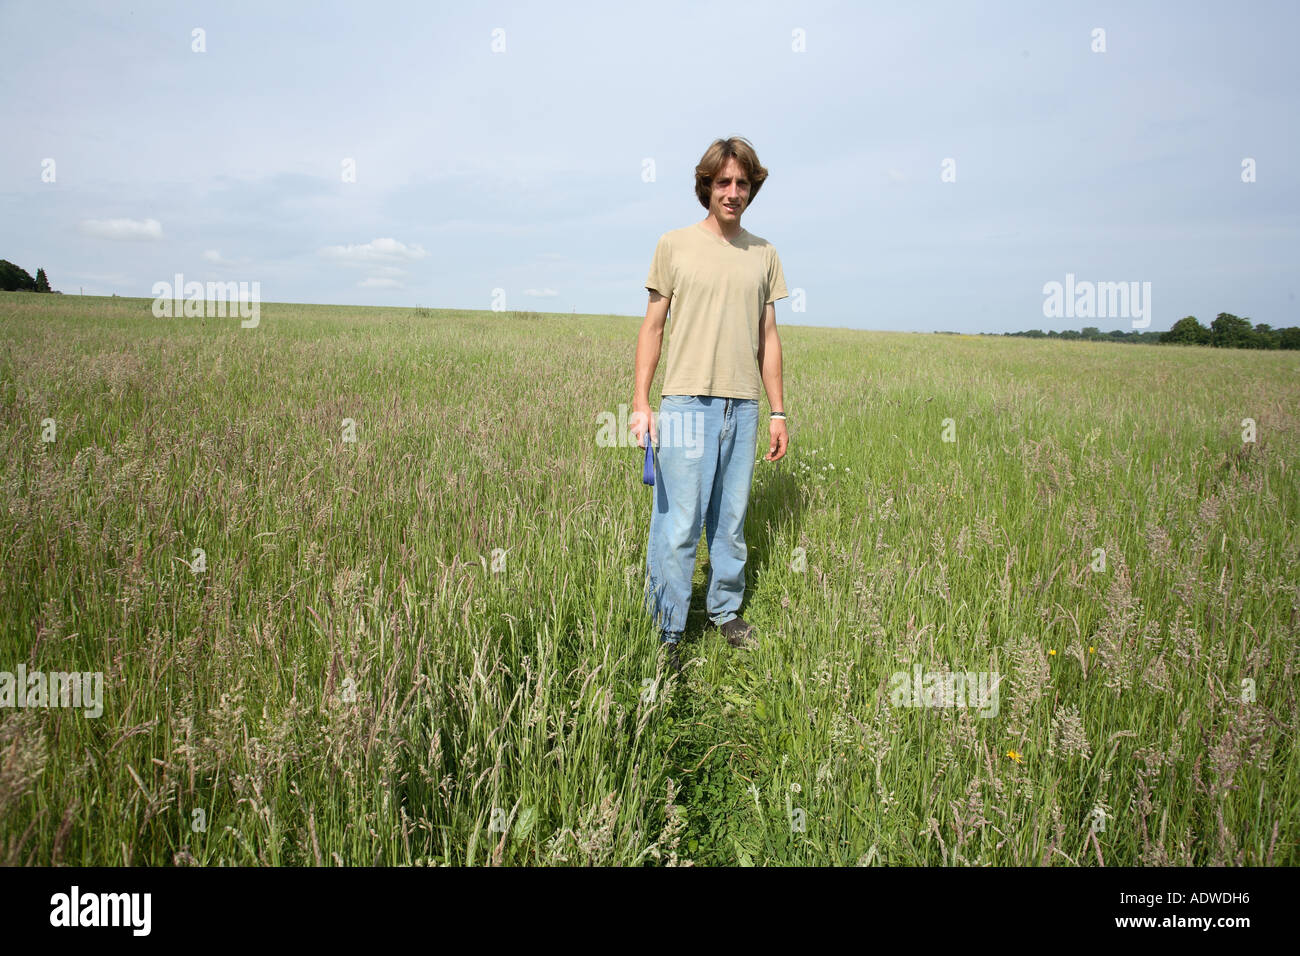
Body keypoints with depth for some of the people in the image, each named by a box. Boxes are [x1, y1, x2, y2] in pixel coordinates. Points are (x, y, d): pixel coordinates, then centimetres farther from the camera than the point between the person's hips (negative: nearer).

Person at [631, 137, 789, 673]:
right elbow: (652, 327, 5)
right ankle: (665, 633, 6)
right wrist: (640, 402, -3)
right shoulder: (675, 246, 5)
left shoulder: (763, 255, 13)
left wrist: (778, 412, 12)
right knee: (678, 525, -5)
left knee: (732, 522, 11)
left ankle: (726, 612, 28)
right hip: (687, 402, -3)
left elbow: (768, 338, 15)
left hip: (743, 406, 3)